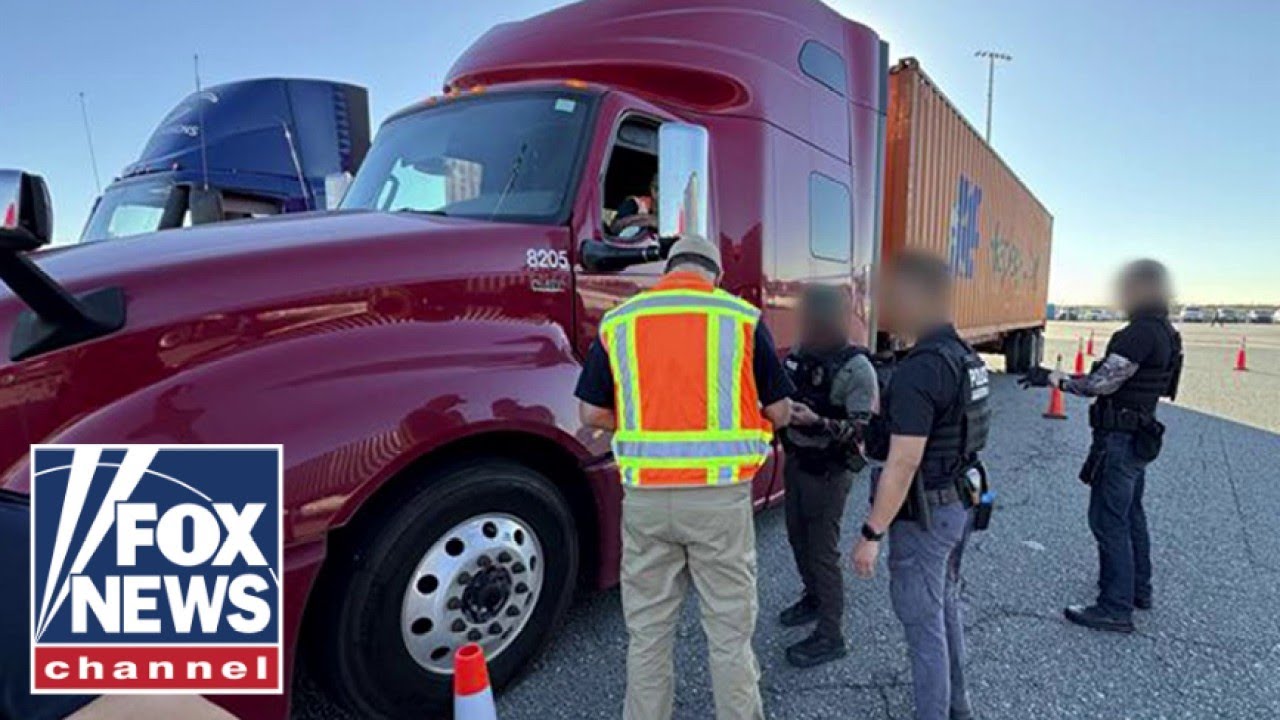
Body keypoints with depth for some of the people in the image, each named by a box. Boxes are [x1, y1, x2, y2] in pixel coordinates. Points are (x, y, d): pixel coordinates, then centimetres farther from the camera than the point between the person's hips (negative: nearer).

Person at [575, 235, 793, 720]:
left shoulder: (618, 322, 3)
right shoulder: (742, 318, -1)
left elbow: (592, 414, 6)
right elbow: (779, 411, 4)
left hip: (644, 495, 2)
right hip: (720, 496, -1)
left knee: (647, 632, 16)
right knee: (729, 630, 13)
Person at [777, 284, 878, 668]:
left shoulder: (856, 367, -18)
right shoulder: (797, 357, 3)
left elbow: (866, 428, -22)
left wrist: (819, 422, -34)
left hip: (828, 472, -7)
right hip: (796, 463, 7)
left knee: (823, 550, -1)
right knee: (798, 537, 20)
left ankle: (830, 636, 13)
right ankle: (814, 598, 43)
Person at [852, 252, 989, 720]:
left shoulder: (919, 370, -26)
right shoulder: (966, 357, 4)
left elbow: (903, 464, -27)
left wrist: (871, 534, -21)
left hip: (924, 514, -10)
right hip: (960, 503, 10)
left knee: (922, 624, 5)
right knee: (945, 607, 24)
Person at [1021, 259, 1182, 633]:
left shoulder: (1141, 333, -22)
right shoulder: (1163, 332, 11)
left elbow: (1101, 384, -23)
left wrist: (1053, 378, -14)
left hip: (1121, 439, -11)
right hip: (1138, 437, 11)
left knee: (1108, 521, -4)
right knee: (1130, 515, 21)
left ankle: (1116, 609, 4)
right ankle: (1138, 590, 35)